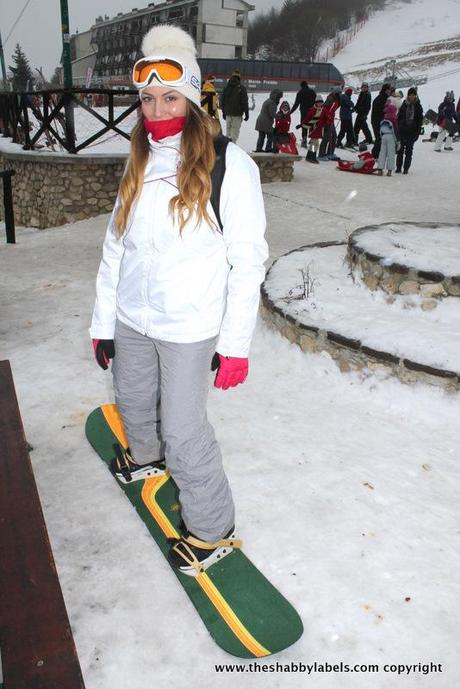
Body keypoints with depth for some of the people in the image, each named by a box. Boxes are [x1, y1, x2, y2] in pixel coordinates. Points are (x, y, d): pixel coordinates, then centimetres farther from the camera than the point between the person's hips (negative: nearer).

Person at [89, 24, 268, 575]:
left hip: (190, 326, -6)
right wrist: (103, 320, 8)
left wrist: (235, 342, -14)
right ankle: (145, 456, 58)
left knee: (183, 429, -1)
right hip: (131, 318, 6)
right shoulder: (139, 163, 6)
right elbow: (115, 244, 8)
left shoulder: (229, 164, -12)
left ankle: (212, 529, 22)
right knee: (133, 400, 24)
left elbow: (248, 258, -12)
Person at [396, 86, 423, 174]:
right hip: (403, 130, 0)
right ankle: (398, 167, 9)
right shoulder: (404, 105, 4)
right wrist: (398, 129, -3)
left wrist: (418, 131, -3)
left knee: (409, 151, 1)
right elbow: (399, 117, 4)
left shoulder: (418, 106, 4)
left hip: (412, 131, 0)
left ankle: (406, 168, 5)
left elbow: (420, 120, 5)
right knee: (401, 150, 3)